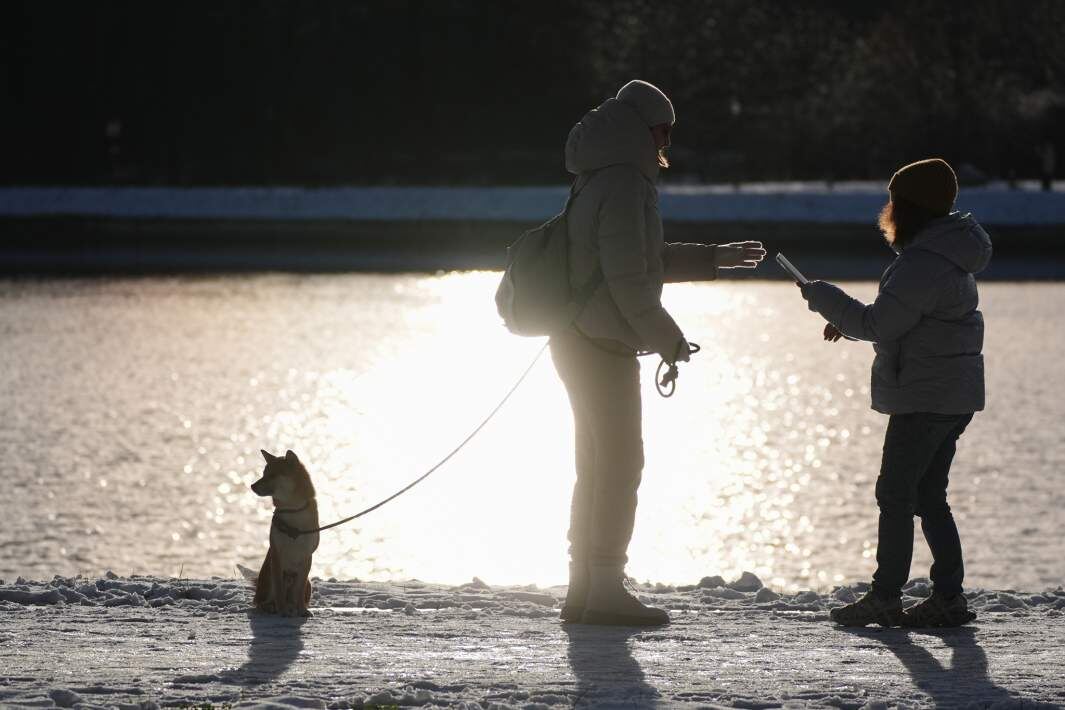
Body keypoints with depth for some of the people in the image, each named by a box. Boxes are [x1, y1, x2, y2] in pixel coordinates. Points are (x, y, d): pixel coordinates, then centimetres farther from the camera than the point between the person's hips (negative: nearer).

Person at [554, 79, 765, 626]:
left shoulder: (602, 183, 16)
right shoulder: (622, 186, -16)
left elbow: (650, 259, 26)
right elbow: (629, 279, -21)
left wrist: (716, 258, 26)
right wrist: (669, 341, -13)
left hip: (579, 344, 10)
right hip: (602, 348, -10)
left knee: (598, 464, 14)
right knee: (620, 463, -4)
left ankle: (583, 587, 18)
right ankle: (605, 590, -3)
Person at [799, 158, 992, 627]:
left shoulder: (923, 264, -20)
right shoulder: (950, 254, 13)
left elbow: (879, 325, -20)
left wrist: (822, 297, -9)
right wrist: (847, 320, 15)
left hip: (925, 399, -10)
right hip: (956, 396, 10)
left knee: (895, 493, -4)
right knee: (929, 496, 13)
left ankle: (885, 597, -1)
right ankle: (948, 597, 12)